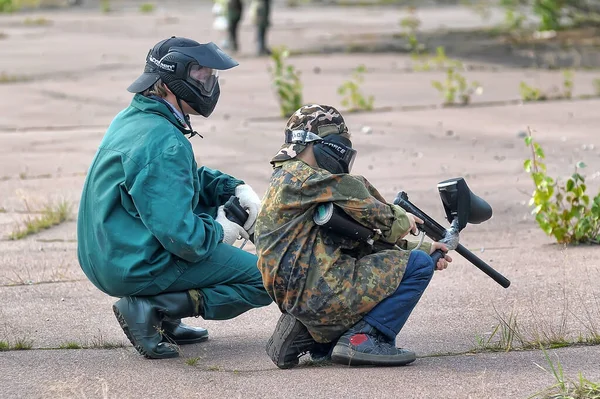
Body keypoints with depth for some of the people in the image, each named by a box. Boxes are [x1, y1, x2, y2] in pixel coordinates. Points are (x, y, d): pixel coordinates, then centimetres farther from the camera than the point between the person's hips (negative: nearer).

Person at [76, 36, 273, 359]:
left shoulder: (132, 118, 8)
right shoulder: (164, 144, -23)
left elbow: (190, 177, 24)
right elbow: (182, 237, -27)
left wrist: (236, 188, 8)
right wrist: (218, 232, -6)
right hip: (139, 268, -10)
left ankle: (164, 320, 15)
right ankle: (153, 308, -9)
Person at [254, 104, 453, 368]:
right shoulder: (299, 177, -6)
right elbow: (353, 191, -15)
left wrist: (422, 248, 17)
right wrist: (399, 220, 4)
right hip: (318, 295, -10)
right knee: (417, 265, -5)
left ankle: (307, 335, 14)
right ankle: (363, 339, -9)